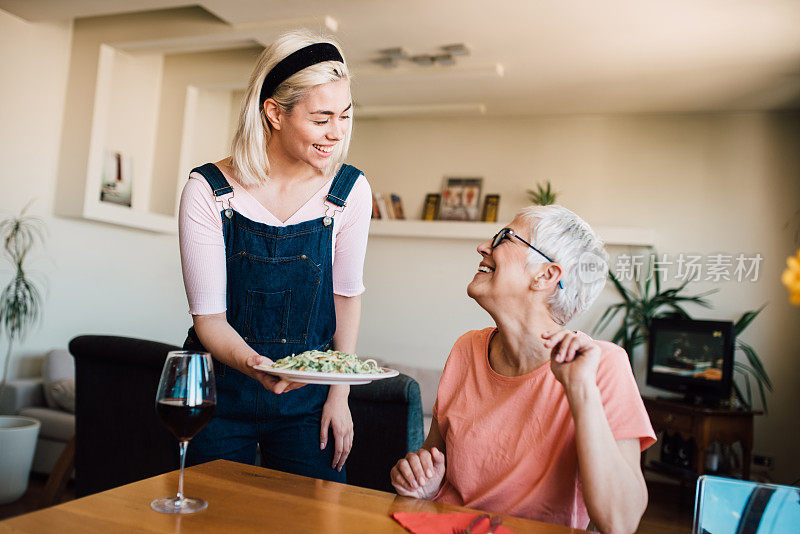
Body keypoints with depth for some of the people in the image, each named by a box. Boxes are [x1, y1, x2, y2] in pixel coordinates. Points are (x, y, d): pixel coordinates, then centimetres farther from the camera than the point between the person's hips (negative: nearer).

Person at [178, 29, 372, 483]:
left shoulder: (351, 191, -9)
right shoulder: (208, 192, -15)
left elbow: (347, 295, 1)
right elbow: (209, 316, -14)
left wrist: (340, 394, -1)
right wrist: (254, 365, -34)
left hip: (306, 396, 2)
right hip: (221, 392, -1)